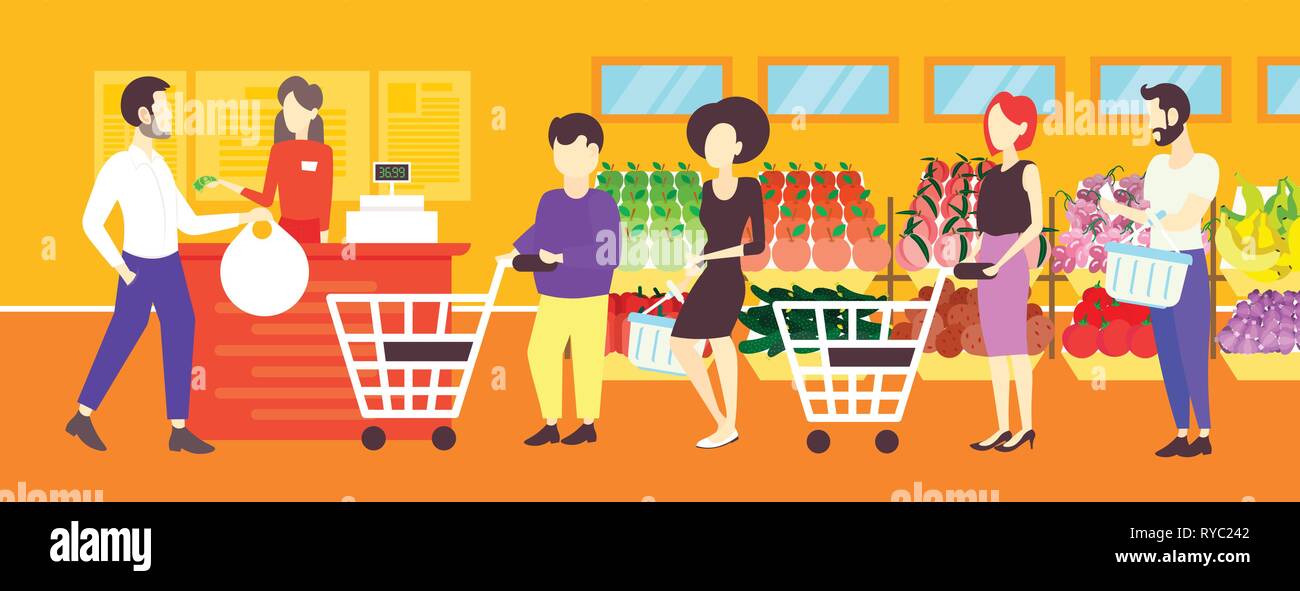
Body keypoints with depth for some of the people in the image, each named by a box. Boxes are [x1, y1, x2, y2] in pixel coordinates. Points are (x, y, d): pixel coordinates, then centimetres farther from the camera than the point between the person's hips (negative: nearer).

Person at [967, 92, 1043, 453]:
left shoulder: (1028, 171, -6)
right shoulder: (993, 175, 16)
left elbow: (1036, 224, -12)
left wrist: (1002, 261, -17)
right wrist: (975, 255, 5)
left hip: (1011, 263, -8)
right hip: (989, 263, 8)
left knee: (1014, 347, -6)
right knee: (994, 349, 6)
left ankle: (1026, 427, 0)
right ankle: (1003, 428, 10)